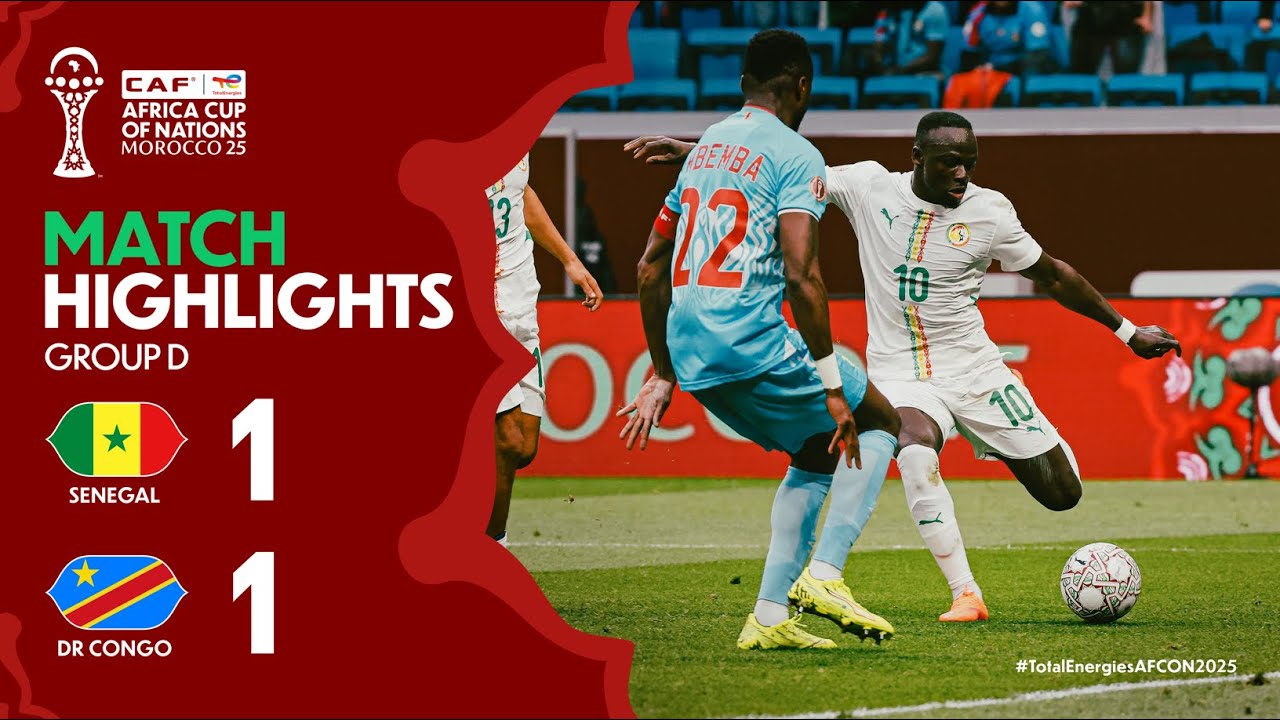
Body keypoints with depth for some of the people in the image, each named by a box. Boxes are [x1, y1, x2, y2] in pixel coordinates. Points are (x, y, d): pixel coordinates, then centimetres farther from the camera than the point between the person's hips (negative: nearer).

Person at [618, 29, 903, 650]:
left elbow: (650, 269, 22)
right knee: (878, 424, 11)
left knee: (815, 454, 23)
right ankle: (823, 576, -4)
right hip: (751, 342, -8)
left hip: (689, 350, 8)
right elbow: (801, 277, -17)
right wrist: (832, 385, -14)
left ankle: (769, 618, 14)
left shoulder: (705, 147, 19)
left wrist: (663, 376, 28)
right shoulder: (796, 155, -6)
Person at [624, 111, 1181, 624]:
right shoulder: (870, 187, -7)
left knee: (1061, 494, -1)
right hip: (900, 375, -1)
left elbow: (1052, 276, 6)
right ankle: (965, 595, -27)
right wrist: (689, 152, -9)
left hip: (974, 370, 1)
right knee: (915, 451, -36)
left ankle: (998, 446, 36)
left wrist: (1127, 331, 10)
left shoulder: (989, 213, -7)